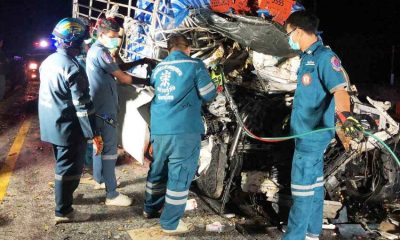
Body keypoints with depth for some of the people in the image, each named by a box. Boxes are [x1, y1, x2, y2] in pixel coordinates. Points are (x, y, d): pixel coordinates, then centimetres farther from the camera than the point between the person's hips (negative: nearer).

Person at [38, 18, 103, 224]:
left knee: (62, 165, 24)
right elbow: (83, 106, -23)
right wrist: (94, 134, -18)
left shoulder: (48, 61, 7)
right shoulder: (72, 68, -22)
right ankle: (63, 211, 14)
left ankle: (64, 195, 41)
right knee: (68, 169, 3)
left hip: (52, 125, 9)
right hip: (68, 128, -9)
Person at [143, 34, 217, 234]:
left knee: (158, 170, 21)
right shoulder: (194, 65, -4)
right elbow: (208, 95, -5)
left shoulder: (159, 67, 14)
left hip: (158, 128, 6)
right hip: (184, 129, -6)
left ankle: (151, 209, 36)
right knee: (180, 175, 2)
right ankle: (171, 223, 8)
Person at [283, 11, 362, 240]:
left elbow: (339, 90, -29)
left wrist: (345, 114, -47)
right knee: (314, 184, 17)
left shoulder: (324, 56, -15)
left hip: (313, 134, -10)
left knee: (302, 188, -3)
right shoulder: (308, 57, 13)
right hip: (307, 133, 10)